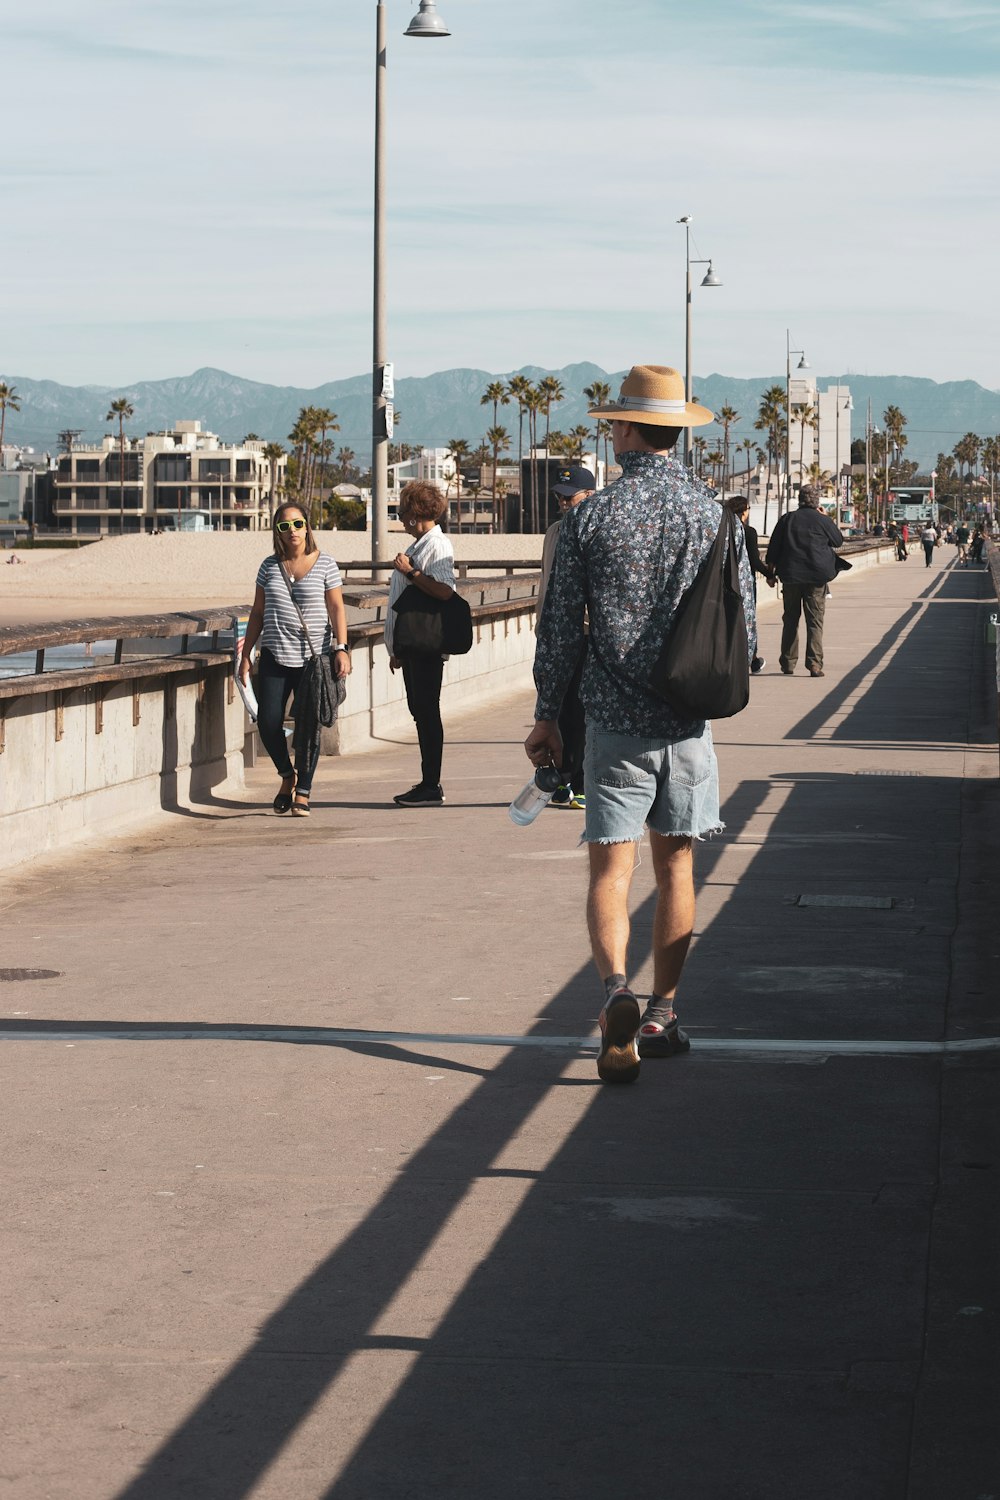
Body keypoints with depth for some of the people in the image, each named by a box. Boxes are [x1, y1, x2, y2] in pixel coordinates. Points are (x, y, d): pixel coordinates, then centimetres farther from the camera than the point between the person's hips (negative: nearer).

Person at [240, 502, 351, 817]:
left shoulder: (324, 564, 1)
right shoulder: (270, 566, 9)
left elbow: (336, 608, -1)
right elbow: (258, 613, 13)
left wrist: (341, 648, -11)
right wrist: (246, 654, 9)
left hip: (313, 658, -2)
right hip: (274, 657, 2)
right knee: (268, 722, -5)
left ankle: (302, 792, 8)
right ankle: (287, 775, 21)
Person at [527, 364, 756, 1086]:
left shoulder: (590, 516, -4)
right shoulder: (715, 513, -1)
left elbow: (560, 627, -1)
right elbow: (745, 629, 3)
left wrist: (548, 715, 9)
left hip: (614, 721, -2)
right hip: (687, 724, 2)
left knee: (611, 867, -2)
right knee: (675, 866, 14)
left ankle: (617, 993, -26)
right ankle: (663, 1015, 21)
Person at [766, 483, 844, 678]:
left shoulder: (786, 519, 4)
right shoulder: (822, 521, -3)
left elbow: (773, 548, 6)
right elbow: (839, 541, 13)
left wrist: (771, 572, 15)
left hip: (790, 576, 2)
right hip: (817, 576, -2)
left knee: (790, 620, 12)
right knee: (815, 621, -2)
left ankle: (788, 663, 13)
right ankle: (814, 664, -10)